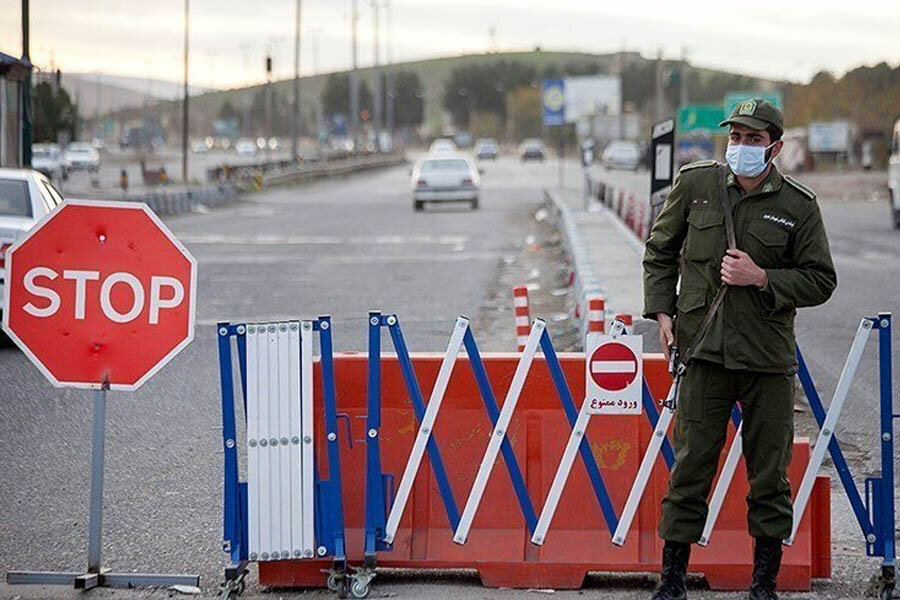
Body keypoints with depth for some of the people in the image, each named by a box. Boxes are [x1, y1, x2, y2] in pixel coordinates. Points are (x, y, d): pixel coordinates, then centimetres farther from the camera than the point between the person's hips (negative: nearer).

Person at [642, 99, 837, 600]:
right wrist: (662, 310, 4)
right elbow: (660, 250, 15)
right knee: (691, 465, 1)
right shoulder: (695, 184, 4)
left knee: (770, 474, 5)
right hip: (704, 350, 0)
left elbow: (821, 280, 3)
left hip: (769, 357, 0)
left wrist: (762, 278, -11)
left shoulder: (798, 205, 0)